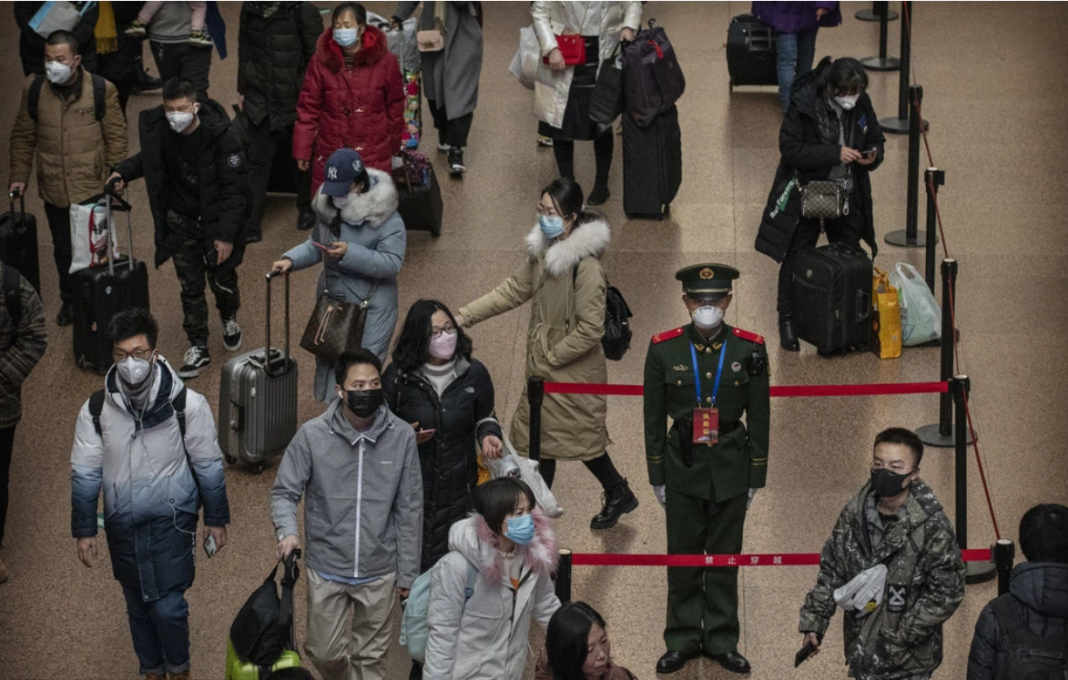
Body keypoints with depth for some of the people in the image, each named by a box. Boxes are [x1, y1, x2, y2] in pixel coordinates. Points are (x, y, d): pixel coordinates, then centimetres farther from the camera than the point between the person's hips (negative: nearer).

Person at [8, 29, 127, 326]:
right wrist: (19, 176, 3)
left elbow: (116, 137, -4)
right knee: (63, 249, 17)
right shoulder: (34, 90, -3)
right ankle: (69, 300, 35)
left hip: (92, 188, -3)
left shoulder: (101, 90, -10)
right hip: (54, 190, 3)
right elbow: (23, 137, 6)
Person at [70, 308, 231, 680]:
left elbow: (209, 466, -4)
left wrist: (216, 519, 2)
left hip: (171, 521, -3)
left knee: (167, 605, -4)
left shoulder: (187, 404, -16)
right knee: (138, 605, 15)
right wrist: (84, 531, 3)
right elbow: (85, 474, 0)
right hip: (122, 524, 3)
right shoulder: (96, 409, -9)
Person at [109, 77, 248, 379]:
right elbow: (149, 158, 13)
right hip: (181, 221, 3)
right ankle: (198, 348, 23)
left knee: (222, 280, 14)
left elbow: (234, 187, -20)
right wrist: (124, 172, -7)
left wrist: (227, 235, -22)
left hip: (215, 221, -3)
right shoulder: (158, 130, -12)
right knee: (190, 287, 10)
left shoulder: (220, 136, -25)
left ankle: (229, 320, 47)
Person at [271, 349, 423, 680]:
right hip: (326, 568, 0)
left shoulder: (401, 436, -11)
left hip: (379, 571, 0)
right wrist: (287, 531, -25)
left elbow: (410, 509, -3)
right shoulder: (312, 435, -13)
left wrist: (407, 572, 1)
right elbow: (285, 492, -4)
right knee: (325, 652, 11)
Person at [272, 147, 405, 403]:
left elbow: (393, 263, -23)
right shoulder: (327, 208, 1)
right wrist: (291, 260, -5)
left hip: (371, 306, -7)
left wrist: (350, 253, -31)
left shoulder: (386, 219, -19)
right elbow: (315, 246, 14)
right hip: (331, 298, 7)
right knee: (327, 361, 16)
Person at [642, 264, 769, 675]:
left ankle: (721, 641, 16)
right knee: (683, 557, 5)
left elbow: (759, 417, 1)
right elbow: (653, 417, 2)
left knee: (725, 557, 6)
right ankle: (683, 640, 15)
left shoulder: (750, 349, -4)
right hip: (683, 466, 0)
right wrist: (657, 477, 2)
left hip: (731, 467, 0)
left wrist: (756, 478, 1)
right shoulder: (664, 349, -4)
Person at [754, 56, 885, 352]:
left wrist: (872, 156, -16)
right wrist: (834, 153, -31)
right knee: (796, 259, 3)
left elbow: (876, 139, 8)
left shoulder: (862, 104, -6)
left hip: (847, 194, 4)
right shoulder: (804, 104, -22)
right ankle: (788, 321, 17)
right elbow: (790, 148, -23)